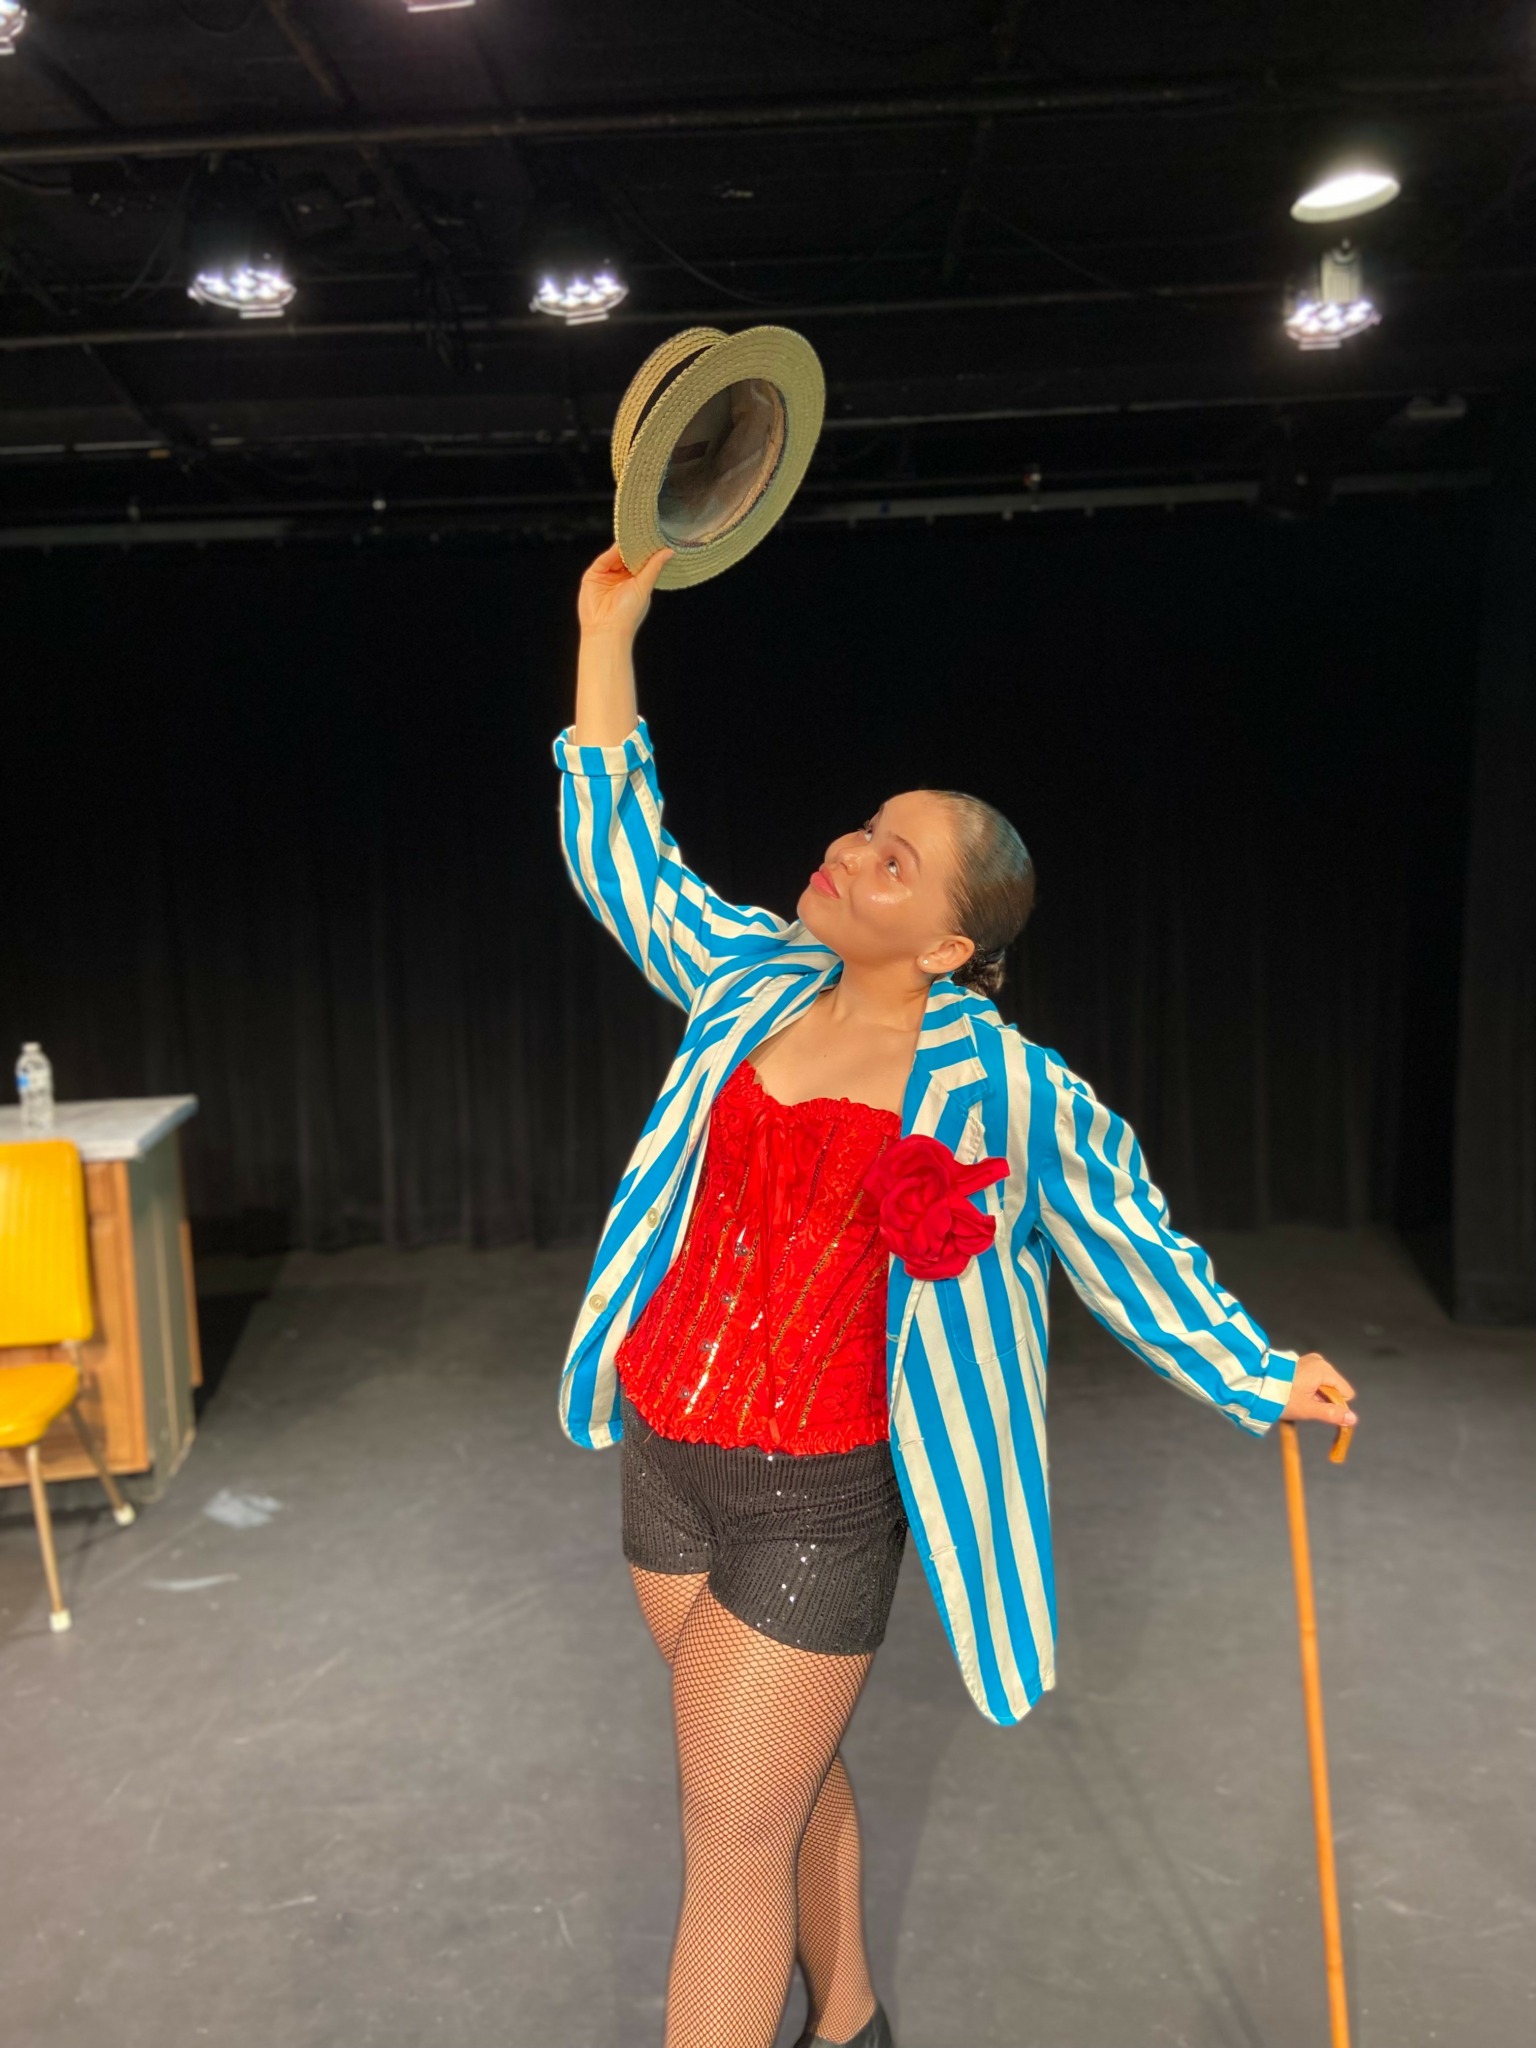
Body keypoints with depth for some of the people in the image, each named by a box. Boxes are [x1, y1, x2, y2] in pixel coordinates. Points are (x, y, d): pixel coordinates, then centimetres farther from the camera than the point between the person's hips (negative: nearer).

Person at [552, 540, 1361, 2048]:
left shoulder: (999, 1088, -12)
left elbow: (1121, 1236, 1)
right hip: (664, 1456, 6)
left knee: (733, 1842, 4)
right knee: (790, 1771, 25)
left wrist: (1253, 1378, 8)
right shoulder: (754, 980, 0)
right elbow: (618, 856, 8)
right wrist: (607, 631, 4)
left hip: (816, 1499, -5)